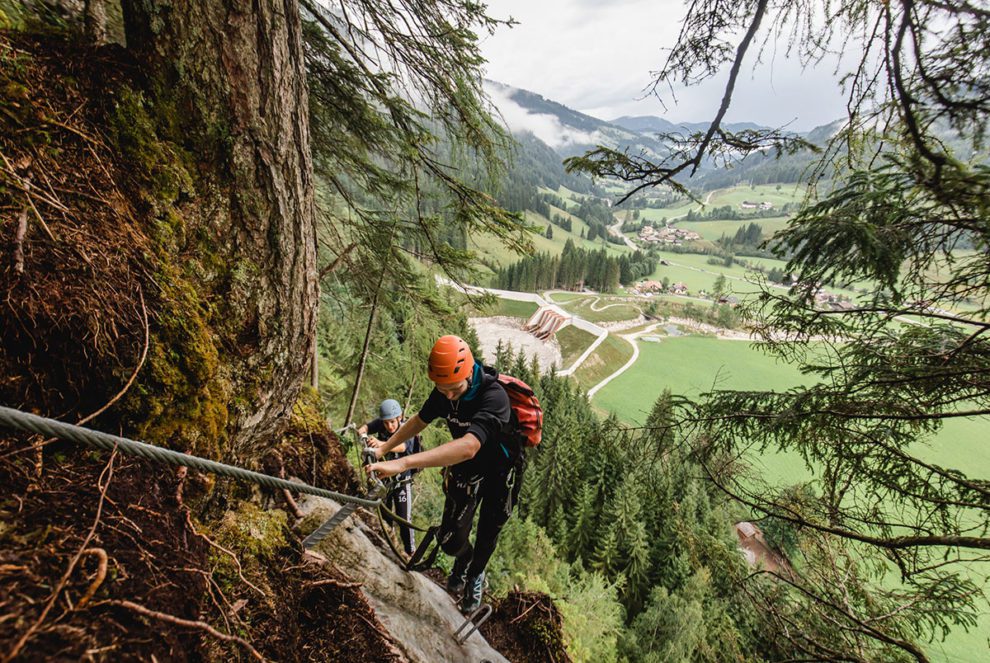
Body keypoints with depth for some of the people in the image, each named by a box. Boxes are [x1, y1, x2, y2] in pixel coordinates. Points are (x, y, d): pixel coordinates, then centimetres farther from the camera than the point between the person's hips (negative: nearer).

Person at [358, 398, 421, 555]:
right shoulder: (380, 424, -9)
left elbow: (401, 447, -44)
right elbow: (366, 427, -21)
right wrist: (362, 432, -47)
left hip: (402, 482, -4)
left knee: (403, 519, -3)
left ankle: (411, 551, 14)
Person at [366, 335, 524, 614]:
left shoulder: (493, 397, -39)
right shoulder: (443, 392, -18)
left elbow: (468, 447, -54)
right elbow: (420, 419, 2)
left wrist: (403, 463, -59)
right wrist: (384, 447, -5)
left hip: (499, 472, -3)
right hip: (465, 470, 4)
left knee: (487, 537, 15)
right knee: (451, 541, -2)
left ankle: (475, 575, 50)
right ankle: (463, 559, 36)